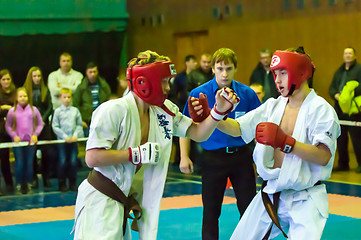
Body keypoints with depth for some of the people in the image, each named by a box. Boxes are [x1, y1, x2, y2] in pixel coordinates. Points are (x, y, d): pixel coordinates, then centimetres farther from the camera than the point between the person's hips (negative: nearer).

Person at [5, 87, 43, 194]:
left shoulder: (33, 110, 0)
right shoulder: (12, 111, -2)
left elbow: (40, 124, 7)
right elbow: (8, 126, 5)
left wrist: (35, 134, -6)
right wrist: (14, 135, -8)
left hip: (31, 141, 1)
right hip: (18, 141, -1)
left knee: (29, 163, 4)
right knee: (19, 163, -3)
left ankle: (28, 184, 15)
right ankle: (19, 184, 7)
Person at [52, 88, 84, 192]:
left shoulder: (75, 110, 5)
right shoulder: (58, 111, -1)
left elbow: (79, 125, 8)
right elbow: (55, 127, -3)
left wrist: (76, 135, -7)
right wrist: (65, 136, -10)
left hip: (74, 140, 2)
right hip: (62, 140, -2)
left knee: (73, 162, 4)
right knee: (63, 162, 1)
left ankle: (73, 183, 14)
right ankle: (62, 183, 10)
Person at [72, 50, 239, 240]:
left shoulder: (165, 110, 7)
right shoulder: (113, 111, -17)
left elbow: (198, 133, 10)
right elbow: (92, 158, -22)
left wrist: (219, 110, -6)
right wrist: (137, 154, -21)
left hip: (128, 202, 7)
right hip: (100, 201, -7)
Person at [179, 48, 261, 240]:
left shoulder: (247, 94, -3)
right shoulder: (199, 94, -6)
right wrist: (184, 156, -6)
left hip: (242, 156, 1)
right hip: (212, 157, -1)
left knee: (249, 208, 5)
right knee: (211, 211, 7)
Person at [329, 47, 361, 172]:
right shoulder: (339, 71, 19)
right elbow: (332, 87, 16)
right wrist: (336, 95, -5)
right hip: (339, 108, 7)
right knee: (340, 138, 8)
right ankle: (343, 164, 17)